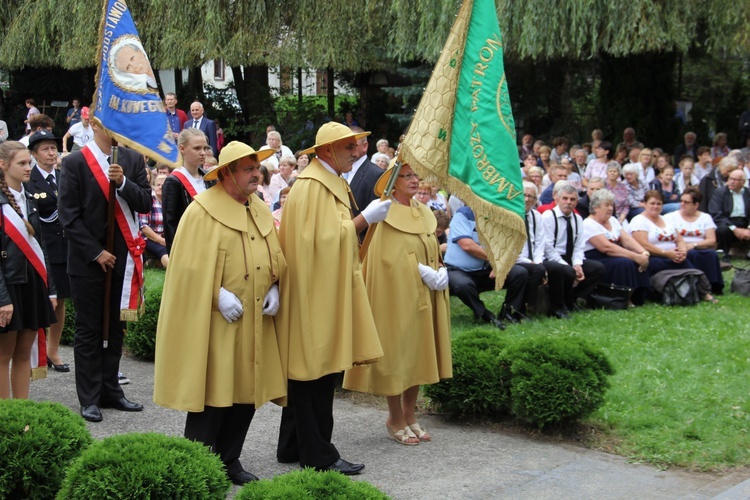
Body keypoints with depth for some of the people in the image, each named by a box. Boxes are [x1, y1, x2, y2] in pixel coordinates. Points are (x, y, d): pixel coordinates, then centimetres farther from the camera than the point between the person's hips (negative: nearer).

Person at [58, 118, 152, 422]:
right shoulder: (75, 162, -6)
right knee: (89, 331, 4)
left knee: (116, 328, 11)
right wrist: (96, 253, -12)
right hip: (88, 261, -4)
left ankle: (110, 390, 21)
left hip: (123, 258, 4)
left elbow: (145, 204, 0)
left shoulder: (134, 160, 5)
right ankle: (89, 398, 11)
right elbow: (68, 215, -8)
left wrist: (123, 183, -18)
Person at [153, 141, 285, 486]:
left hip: (255, 321, 7)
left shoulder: (260, 211, 13)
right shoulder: (203, 211, -9)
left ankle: (229, 459, 21)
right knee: (213, 394, -4)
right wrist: (219, 295, -19)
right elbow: (191, 264, -12)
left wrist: (273, 288, 2)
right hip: (215, 321, -7)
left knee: (247, 391, 9)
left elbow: (275, 257, 18)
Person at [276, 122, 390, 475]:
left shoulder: (333, 183, 16)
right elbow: (324, 238, -21)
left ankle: (293, 447, 22)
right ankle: (318, 454, 5)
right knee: (317, 373, -3)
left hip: (329, 293, 10)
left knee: (308, 372, 14)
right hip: (316, 291, -10)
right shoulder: (311, 187, -16)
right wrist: (365, 219, -19)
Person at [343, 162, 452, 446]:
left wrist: (441, 271, -3)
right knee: (397, 351, 0)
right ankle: (395, 419, 12)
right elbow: (392, 258, -16)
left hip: (423, 296, 7)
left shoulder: (423, 213, 12)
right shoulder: (386, 216, -10)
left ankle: (409, 414, 21)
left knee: (418, 353, 10)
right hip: (396, 294, -7)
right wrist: (423, 273, -20)